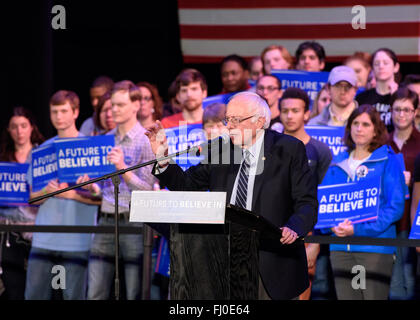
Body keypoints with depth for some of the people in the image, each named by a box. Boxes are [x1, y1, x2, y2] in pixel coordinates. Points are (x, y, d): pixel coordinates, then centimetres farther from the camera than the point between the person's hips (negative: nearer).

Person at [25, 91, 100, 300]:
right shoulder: (43, 149, 13)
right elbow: (32, 197, 12)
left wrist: (71, 194, -16)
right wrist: (47, 191, -9)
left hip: (77, 241, -3)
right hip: (44, 238, 4)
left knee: (73, 295, -2)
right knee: (34, 294, 0)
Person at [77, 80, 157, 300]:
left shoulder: (146, 141, -4)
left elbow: (147, 189, -9)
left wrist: (122, 168, -21)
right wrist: (92, 187, 0)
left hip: (134, 222, -6)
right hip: (106, 221, 6)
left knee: (135, 295, -3)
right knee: (95, 294, 1)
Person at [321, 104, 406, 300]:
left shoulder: (388, 161, 1)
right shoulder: (338, 164, 16)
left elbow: (395, 206, -6)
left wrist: (359, 229, -14)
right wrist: (332, 227, -7)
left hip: (375, 247, -4)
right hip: (340, 246, 4)